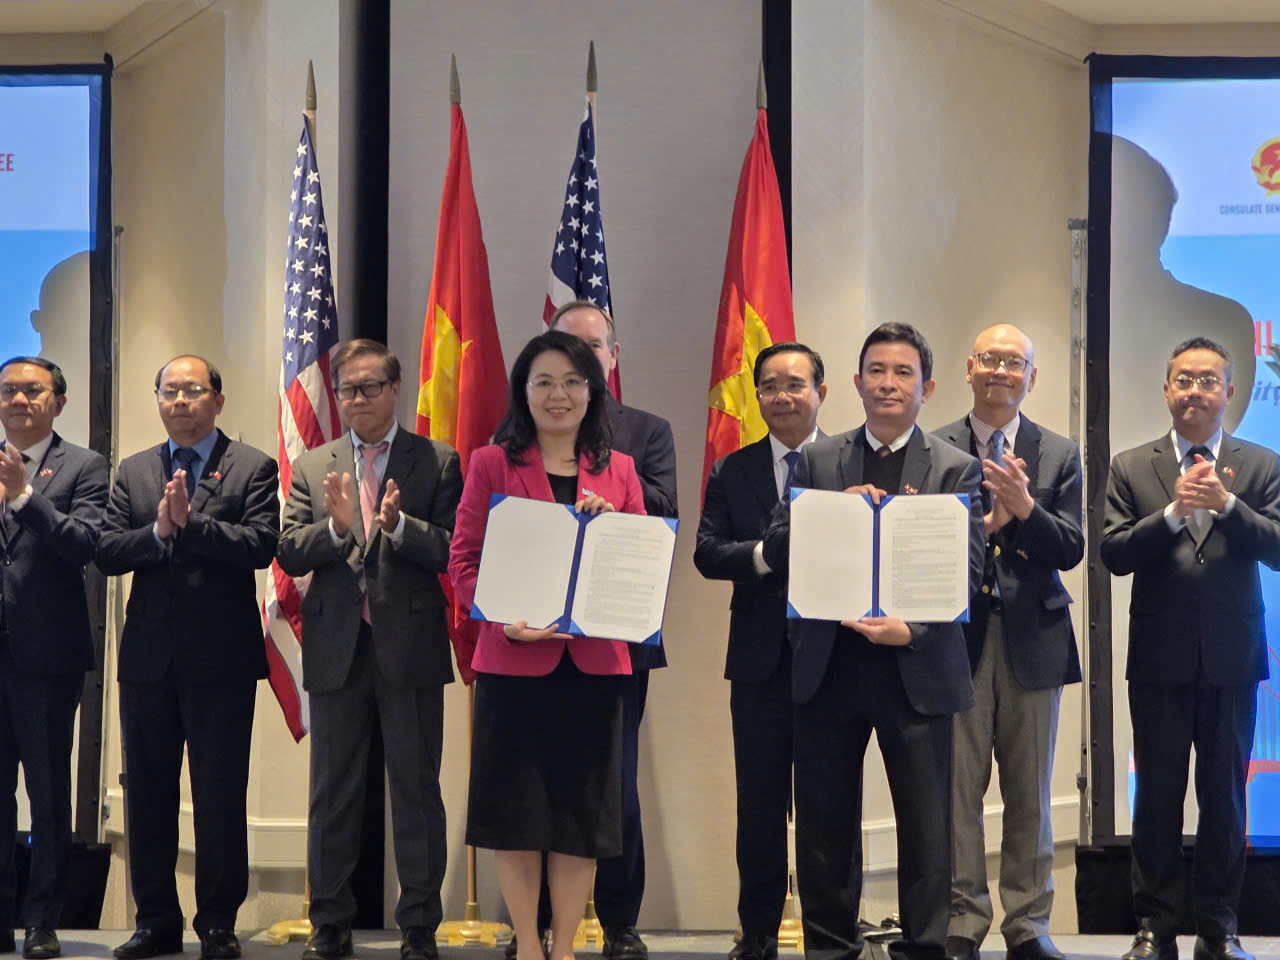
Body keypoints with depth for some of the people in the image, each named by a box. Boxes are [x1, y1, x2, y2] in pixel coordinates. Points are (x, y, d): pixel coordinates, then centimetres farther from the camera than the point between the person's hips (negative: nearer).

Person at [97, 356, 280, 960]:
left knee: (220, 796, 1)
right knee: (147, 792, 9)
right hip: (148, 655, 4)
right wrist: (159, 531, -15)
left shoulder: (253, 468, 2)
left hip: (221, 659, -4)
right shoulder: (133, 472, 13)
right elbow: (106, 552, 2)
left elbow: (261, 546, -13)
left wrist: (190, 522, -18)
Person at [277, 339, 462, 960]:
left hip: (411, 647, -2)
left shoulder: (437, 462, 2)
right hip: (337, 647, 3)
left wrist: (398, 525, -22)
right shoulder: (312, 467, 10)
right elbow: (289, 554, 1)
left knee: (417, 789, 3)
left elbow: (455, 551, -7)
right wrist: (336, 525, -16)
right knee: (332, 793, 9)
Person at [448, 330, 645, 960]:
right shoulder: (492, 463, 3)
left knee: (581, 812, 6)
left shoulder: (618, 471, 10)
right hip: (513, 660, -2)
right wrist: (503, 618, -18)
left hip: (593, 663, 2)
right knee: (516, 811, 4)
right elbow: (464, 560, -1)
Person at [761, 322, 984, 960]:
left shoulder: (956, 469, 3)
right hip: (827, 663, 2)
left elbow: (968, 569, -6)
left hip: (916, 667, -2)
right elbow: (777, 548, 3)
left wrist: (912, 629, -20)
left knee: (926, 823, 3)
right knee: (824, 819, 9)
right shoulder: (817, 462, 10)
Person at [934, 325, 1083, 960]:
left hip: (1033, 641, 2)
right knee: (958, 788, 0)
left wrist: (1023, 508, -16)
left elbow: (1071, 550, 0)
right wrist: (983, 521, -18)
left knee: (1030, 791, 8)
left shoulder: (1059, 456, 8)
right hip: (958, 638, -2)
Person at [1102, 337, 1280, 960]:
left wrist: (1226, 504, -21)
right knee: (1158, 796, 6)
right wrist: (1173, 510, -18)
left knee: (1224, 796, 7)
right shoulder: (1131, 468, 4)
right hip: (1160, 658, 0)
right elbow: (1114, 554, -5)